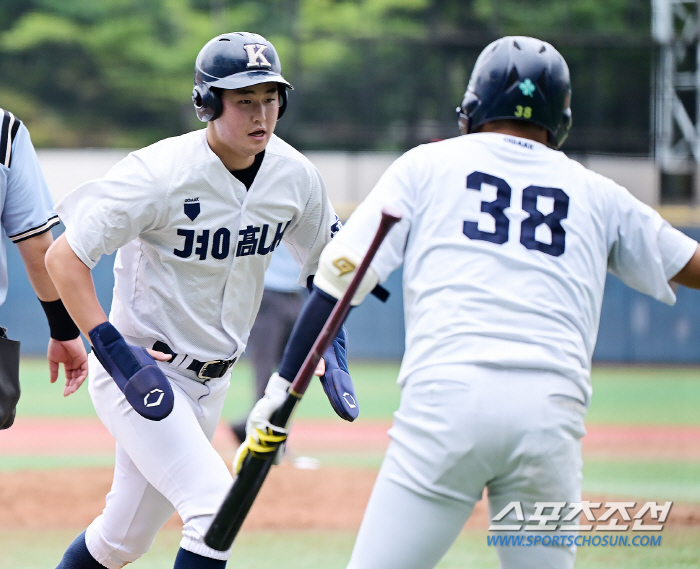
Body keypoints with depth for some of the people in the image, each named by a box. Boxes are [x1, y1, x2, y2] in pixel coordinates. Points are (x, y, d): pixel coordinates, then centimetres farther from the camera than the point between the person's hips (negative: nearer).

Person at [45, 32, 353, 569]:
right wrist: (113, 350, -28)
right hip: (139, 368, -7)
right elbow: (65, 257, -20)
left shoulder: (294, 175, -4)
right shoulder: (159, 173, -22)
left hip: (211, 381, 7)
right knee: (217, 505, -22)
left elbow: (326, 261, 14)